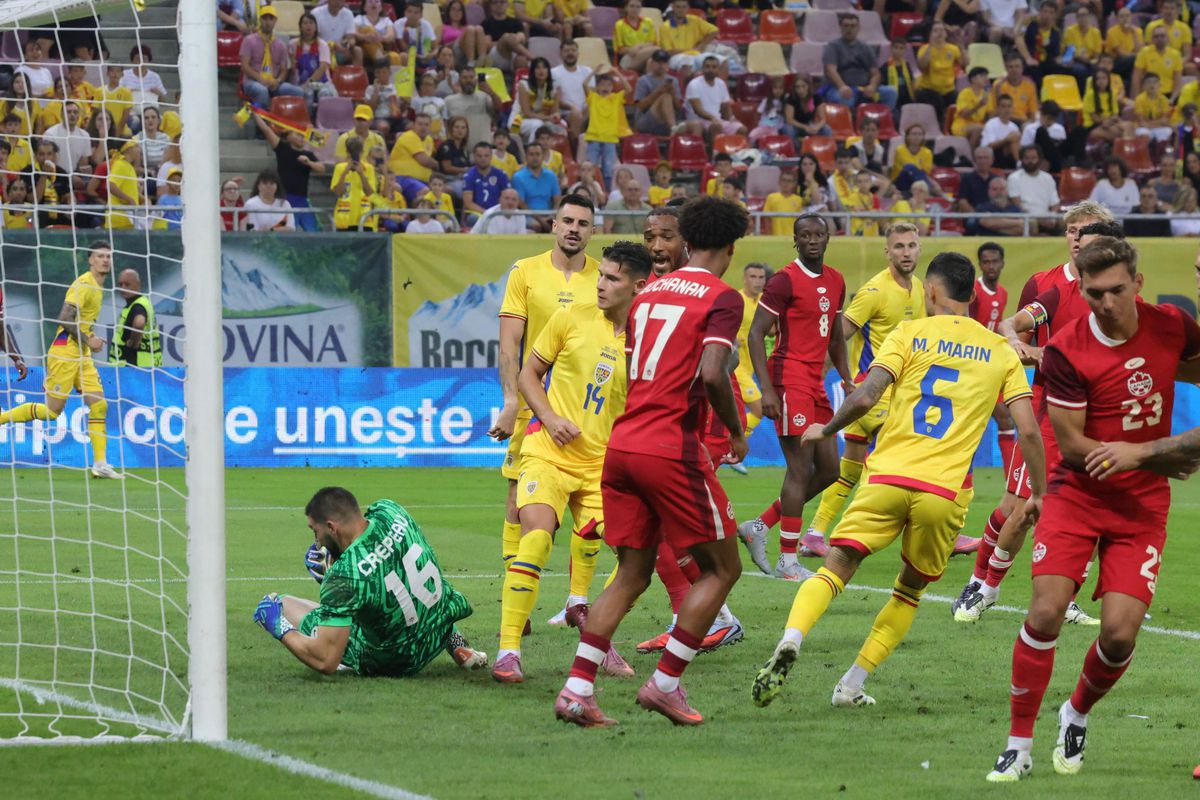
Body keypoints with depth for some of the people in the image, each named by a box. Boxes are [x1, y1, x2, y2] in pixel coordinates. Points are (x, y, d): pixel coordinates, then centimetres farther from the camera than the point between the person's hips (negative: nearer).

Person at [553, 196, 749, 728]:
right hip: (672, 449, -7)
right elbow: (712, 374, -18)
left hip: (622, 444, 7)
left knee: (631, 575, 13)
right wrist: (736, 433, -4)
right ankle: (665, 683, 2)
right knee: (722, 568, 8)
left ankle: (577, 688, 0)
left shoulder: (649, 293, 16)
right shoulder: (721, 298, -5)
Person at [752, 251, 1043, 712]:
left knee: (835, 570, 1)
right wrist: (1039, 495, 15)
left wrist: (826, 430, 12)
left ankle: (791, 641, -27)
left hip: (888, 479, -1)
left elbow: (865, 398, -5)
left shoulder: (910, 334, 7)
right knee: (910, 591, 20)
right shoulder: (1000, 352, 12)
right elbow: (1028, 431, 5)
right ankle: (851, 685, 14)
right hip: (946, 492, 1)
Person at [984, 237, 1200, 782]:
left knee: (1120, 631, -9)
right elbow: (1073, 443, -12)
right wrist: (1152, 455, -16)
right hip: (1079, 494, -2)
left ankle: (1077, 715, 22)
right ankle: (1019, 745, -1)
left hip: (1143, 503, 2)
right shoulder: (1066, 351, -14)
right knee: (1045, 611, -14)